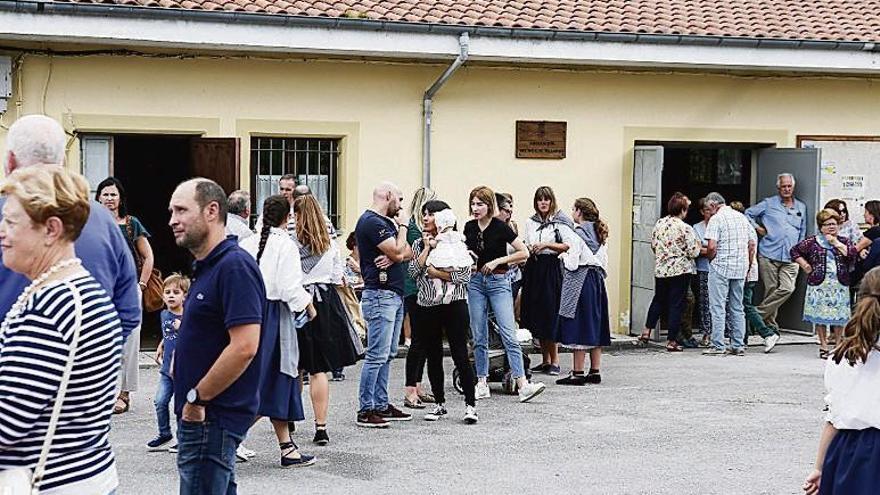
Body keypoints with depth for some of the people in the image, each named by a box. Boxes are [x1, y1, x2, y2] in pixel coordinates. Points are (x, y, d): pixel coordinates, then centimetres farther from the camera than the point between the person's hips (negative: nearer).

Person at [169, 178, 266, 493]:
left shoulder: (234, 266, -18)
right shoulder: (206, 267, 14)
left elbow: (244, 347, -26)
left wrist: (196, 399, -18)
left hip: (212, 418, -10)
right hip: (203, 416, 10)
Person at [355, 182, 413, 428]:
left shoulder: (387, 222, 19)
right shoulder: (371, 222, -12)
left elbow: (408, 253, 14)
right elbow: (397, 251, -18)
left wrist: (393, 257, -8)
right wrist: (402, 226, -2)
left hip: (395, 294, 10)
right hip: (380, 294, -10)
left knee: (387, 355, 12)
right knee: (377, 355, -10)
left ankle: (381, 405, 18)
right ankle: (365, 410, -6)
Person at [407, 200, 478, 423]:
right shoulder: (418, 244, 11)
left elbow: (464, 275, -9)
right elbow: (414, 272, -3)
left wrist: (436, 272, -10)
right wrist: (427, 247, -4)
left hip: (454, 305, -4)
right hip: (427, 307, 4)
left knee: (460, 355, -6)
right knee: (433, 357, 9)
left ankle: (470, 405, 0)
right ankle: (440, 404, 20)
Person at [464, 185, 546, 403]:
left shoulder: (500, 227, -10)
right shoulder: (469, 227, 4)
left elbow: (524, 253, -10)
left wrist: (498, 261, -14)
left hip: (498, 281, -5)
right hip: (475, 282, 5)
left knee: (509, 335, -11)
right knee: (479, 337, 6)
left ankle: (522, 385, -16)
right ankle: (482, 384, 14)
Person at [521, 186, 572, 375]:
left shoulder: (560, 221, -1)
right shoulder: (530, 223, 15)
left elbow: (568, 246, -7)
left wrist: (546, 245, -13)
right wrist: (529, 249, 2)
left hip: (551, 269, -5)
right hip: (533, 269, 5)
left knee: (550, 315, -9)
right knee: (536, 316, 5)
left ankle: (555, 361, -2)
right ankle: (545, 360, 14)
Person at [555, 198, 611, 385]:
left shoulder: (574, 234, -12)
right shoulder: (600, 235, 11)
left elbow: (572, 264, -16)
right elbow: (605, 264, 12)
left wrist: (563, 255, 1)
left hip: (579, 281, -8)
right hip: (597, 281, 8)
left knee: (578, 327, -4)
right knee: (595, 326, 11)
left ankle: (577, 372, -3)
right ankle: (595, 371, 14)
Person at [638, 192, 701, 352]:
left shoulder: (659, 224, 2)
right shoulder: (685, 228, -15)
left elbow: (653, 245, 11)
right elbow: (693, 252, -14)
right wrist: (698, 245, 7)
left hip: (660, 270, 5)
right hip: (680, 270, -5)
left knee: (658, 300, 22)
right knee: (676, 304, 2)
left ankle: (646, 331, 19)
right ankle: (671, 341, 3)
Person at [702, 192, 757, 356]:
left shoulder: (716, 219, -9)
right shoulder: (741, 217, 12)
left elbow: (712, 246, -19)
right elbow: (752, 243, 12)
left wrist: (711, 259, 0)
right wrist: (747, 266, 17)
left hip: (721, 268, -7)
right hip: (740, 269, 7)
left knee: (718, 308, -3)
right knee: (737, 308, 12)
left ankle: (718, 346, -5)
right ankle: (738, 346, 13)